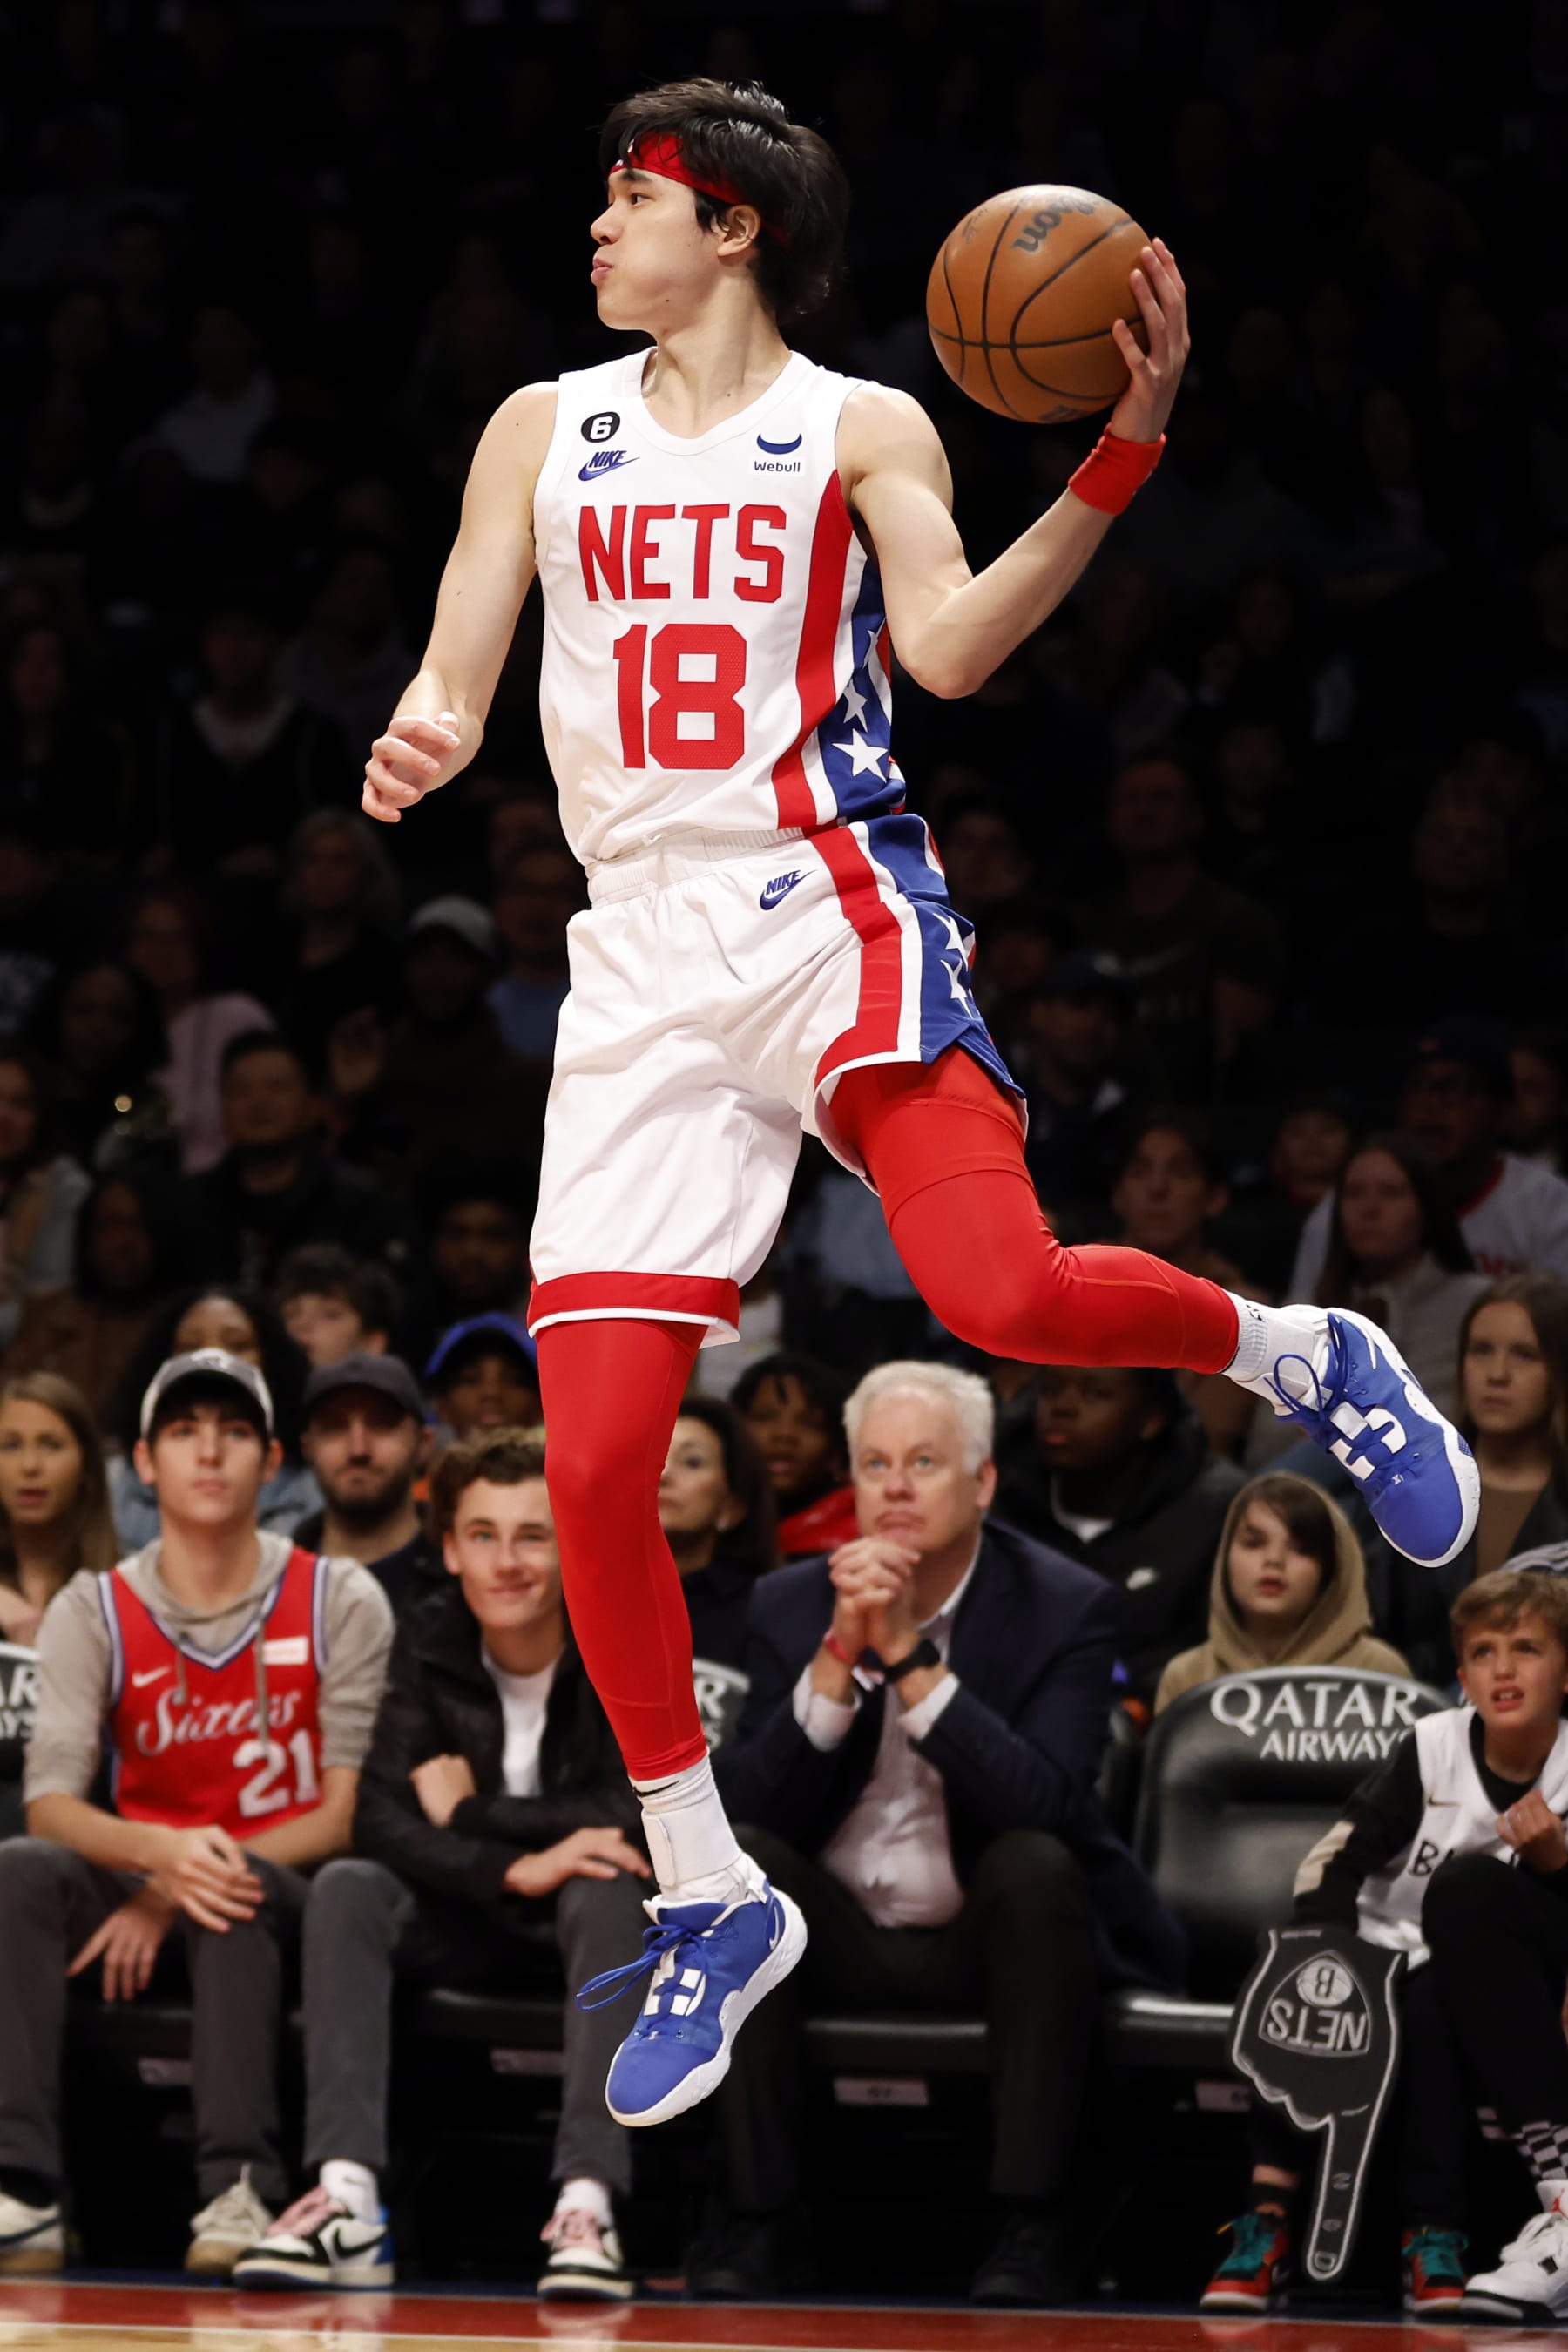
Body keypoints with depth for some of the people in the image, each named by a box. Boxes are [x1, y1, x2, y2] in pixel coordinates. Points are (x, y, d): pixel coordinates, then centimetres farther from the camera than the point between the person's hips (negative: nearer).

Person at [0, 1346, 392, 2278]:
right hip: (139, 1890, 2)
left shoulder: (339, 1602, 0)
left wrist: (178, 1892, -17)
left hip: (289, 1902, -2)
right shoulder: (95, 1612, 4)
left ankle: (241, 2192, -44)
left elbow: (348, 1815, -6)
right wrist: (160, 1852, -31)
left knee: (235, 1891, -37)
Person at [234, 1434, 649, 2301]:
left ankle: (587, 2204, -50)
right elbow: (381, 1821, -15)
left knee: (609, 1894, -36)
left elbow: (639, 1822, -23)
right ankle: (348, 2200, -41)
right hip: (470, 1922, 3)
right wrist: (514, 1869, -31)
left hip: (591, 1915, -3)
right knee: (345, 1890, -24)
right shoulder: (430, 1642, -4)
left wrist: (470, 1813, -17)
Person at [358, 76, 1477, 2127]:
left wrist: (1121, 459, -21)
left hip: (830, 913, -4)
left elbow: (951, 647, -10)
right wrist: (423, 738, -12)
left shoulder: (860, 432, 5)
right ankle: (710, 1905, 9)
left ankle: (1302, 1359, 3)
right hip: (642, 959, 4)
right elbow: (452, 683, 13)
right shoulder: (546, 433, 15)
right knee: (595, 1461, -5)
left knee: (1002, 1291, -29)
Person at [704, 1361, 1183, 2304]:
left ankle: (1033, 2223, -28)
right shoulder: (792, 1604, 1)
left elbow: (1046, 1805, -23)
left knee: (1035, 1861, -33)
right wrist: (840, 1653, -23)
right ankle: (760, 2216, -22)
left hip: (989, 1939, -2)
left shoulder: (1068, 1609, -7)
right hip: (838, 1938, 2)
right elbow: (754, 1805, -11)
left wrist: (909, 1656, -27)